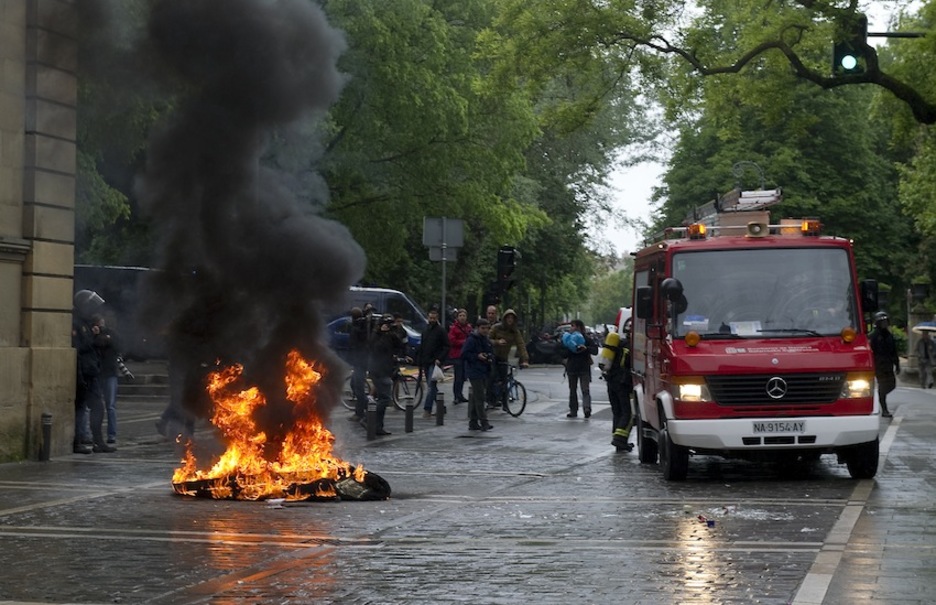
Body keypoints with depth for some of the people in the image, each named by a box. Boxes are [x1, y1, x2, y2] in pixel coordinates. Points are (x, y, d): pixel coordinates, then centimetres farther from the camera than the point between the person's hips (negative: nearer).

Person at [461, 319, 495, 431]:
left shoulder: (487, 341, 15)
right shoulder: (471, 340, -10)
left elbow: (492, 354, 24)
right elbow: (464, 354, -12)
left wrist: (490, 358, 2)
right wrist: (477, 356, -20)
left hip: (484, 373, 8)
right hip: (474, 372, -8)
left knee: (475, 398, 12)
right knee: (479, 398, -11)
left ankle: (473, 423, 16)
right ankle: (484, 422, -12)